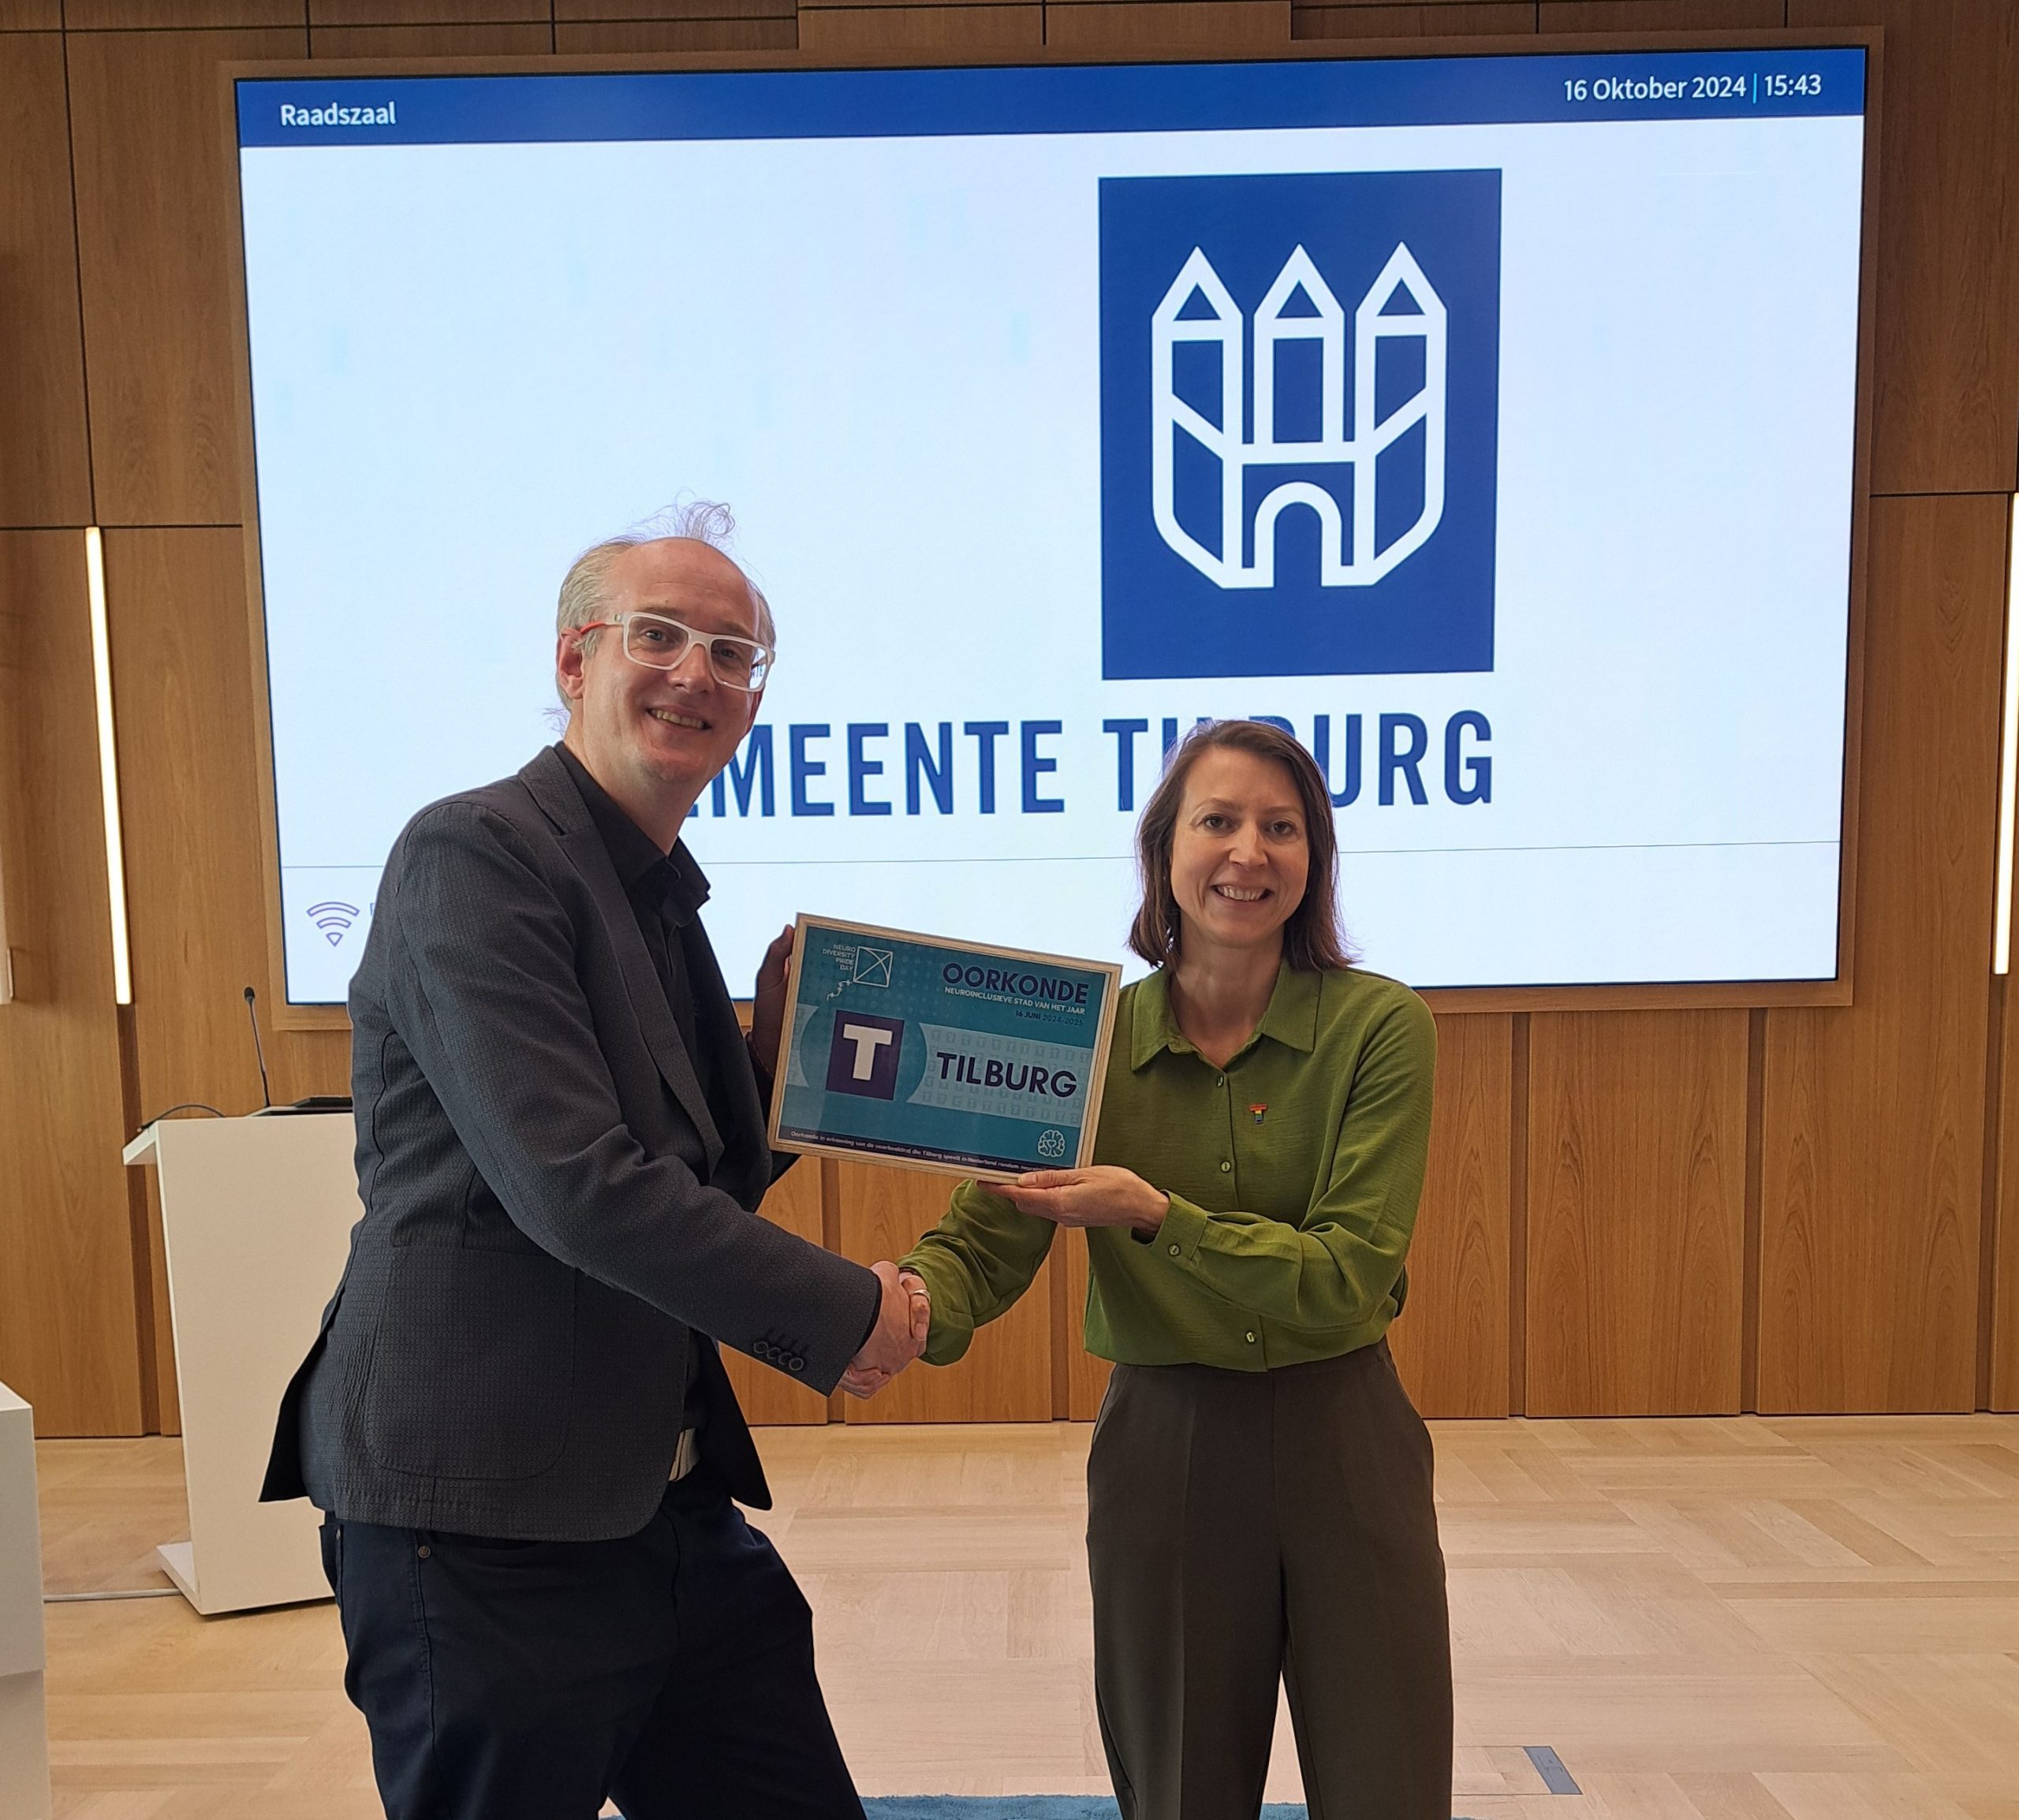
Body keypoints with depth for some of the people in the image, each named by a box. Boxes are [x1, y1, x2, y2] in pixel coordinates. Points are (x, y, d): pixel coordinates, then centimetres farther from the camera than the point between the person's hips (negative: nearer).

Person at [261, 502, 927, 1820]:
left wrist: (784, 1049, -2)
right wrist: (845, 1310, -14)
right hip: (487, 1524, -8)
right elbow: (574, 1188, -24)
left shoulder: (664, 897, 12)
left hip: (668, 1504, 8)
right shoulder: (476, 854, -15)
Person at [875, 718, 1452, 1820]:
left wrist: (1156, 1215, -29)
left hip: (1343, 1451, -1)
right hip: (1160, 1451, 1)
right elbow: (985, 1239, -10)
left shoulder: (1378, 1027, -10)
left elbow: (1350, 1276, -17)